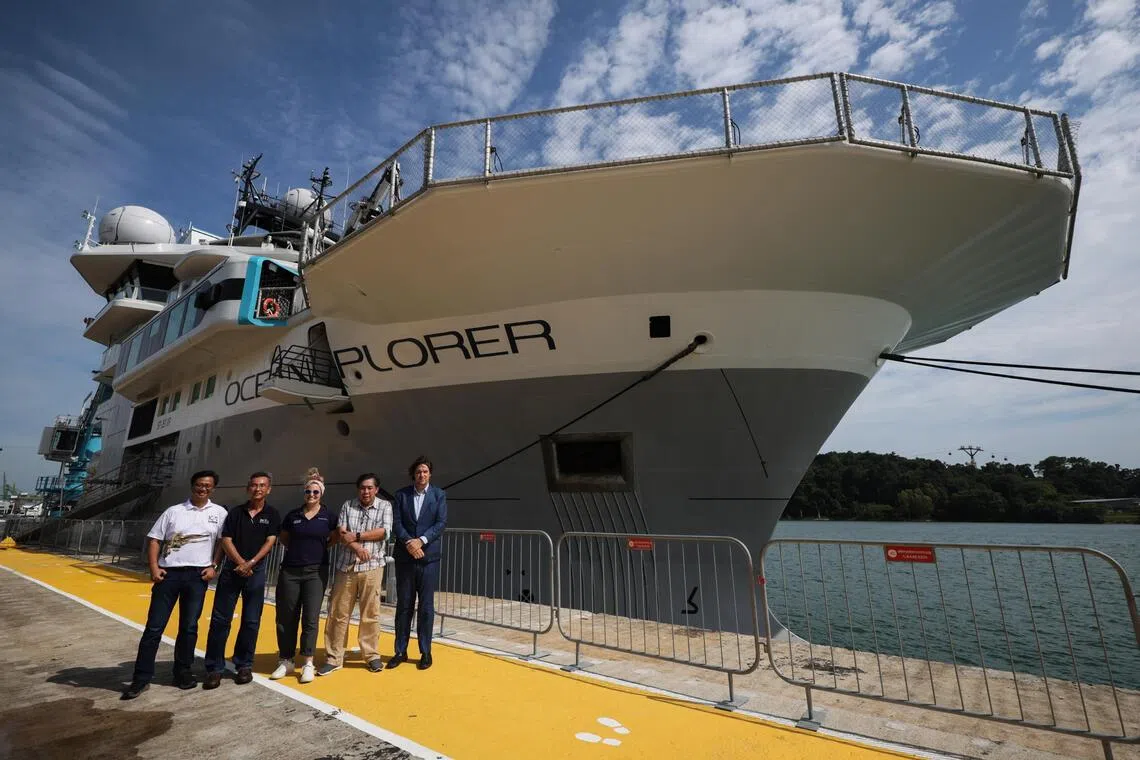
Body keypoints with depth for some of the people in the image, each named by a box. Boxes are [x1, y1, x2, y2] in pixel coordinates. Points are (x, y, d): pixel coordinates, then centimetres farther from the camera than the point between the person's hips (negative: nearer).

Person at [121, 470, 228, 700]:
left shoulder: (219, 513, 4)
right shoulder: (174, 511, 4)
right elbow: (153, 539, 4)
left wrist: (213, 566, -4)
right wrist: (153, 568, -6)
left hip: (197, 575, 0)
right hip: (168, 573, 0)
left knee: (189, 627, 8)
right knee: (154, 626, 2)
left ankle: (183, 672, 22)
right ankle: (141, 678, 13)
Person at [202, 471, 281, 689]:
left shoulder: (272, 514, 2)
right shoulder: (236, 512, 5)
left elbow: (270, 542, -4)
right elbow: (226, 541, -1)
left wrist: (251, 563, -16)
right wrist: (240, 563, -13)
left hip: (256, 572, -1)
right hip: (231, 569, 1)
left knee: (251, 621, 5)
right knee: (220, 619, 1)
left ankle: (244, 665, 17)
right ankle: (214, 668, 11)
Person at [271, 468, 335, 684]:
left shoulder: (328, 516, -2)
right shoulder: (293, 515, 2)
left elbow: (334, 539, 11)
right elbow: (284, 538, 17)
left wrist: (317, 548, 4)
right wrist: (299, 549, 6)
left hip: (316, 572, -2)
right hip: (289, 571, 2)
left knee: (311, 618, 0)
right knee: (286, 618, 7)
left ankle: (308, 664, 9)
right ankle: (285, 661, 22)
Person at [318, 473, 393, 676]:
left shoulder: (385, 506, 1)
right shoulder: (348, 505, 6)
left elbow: (384, 532, -10)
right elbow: (340, 533, -3)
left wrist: (357, 535, -11)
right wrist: (356, 547, -18)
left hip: (371, 566, -2)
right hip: (346, 566, 2)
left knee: (370, 613, 6)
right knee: (338, 613, 6)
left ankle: (372, 655, 19)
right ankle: (333, 658, 18)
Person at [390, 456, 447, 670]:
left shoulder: (439, 495, 2)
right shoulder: (401, 494, 5)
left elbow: (441, 523, -5)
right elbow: (396, 523, -2)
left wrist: (421, 540, -16)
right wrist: (409, 543, -16)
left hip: (428, 556, -1)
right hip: (404, 556, 1)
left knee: (426, 605, 6)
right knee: (403, 605, 9)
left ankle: (425, 652, 17)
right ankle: (400, 651, 22)